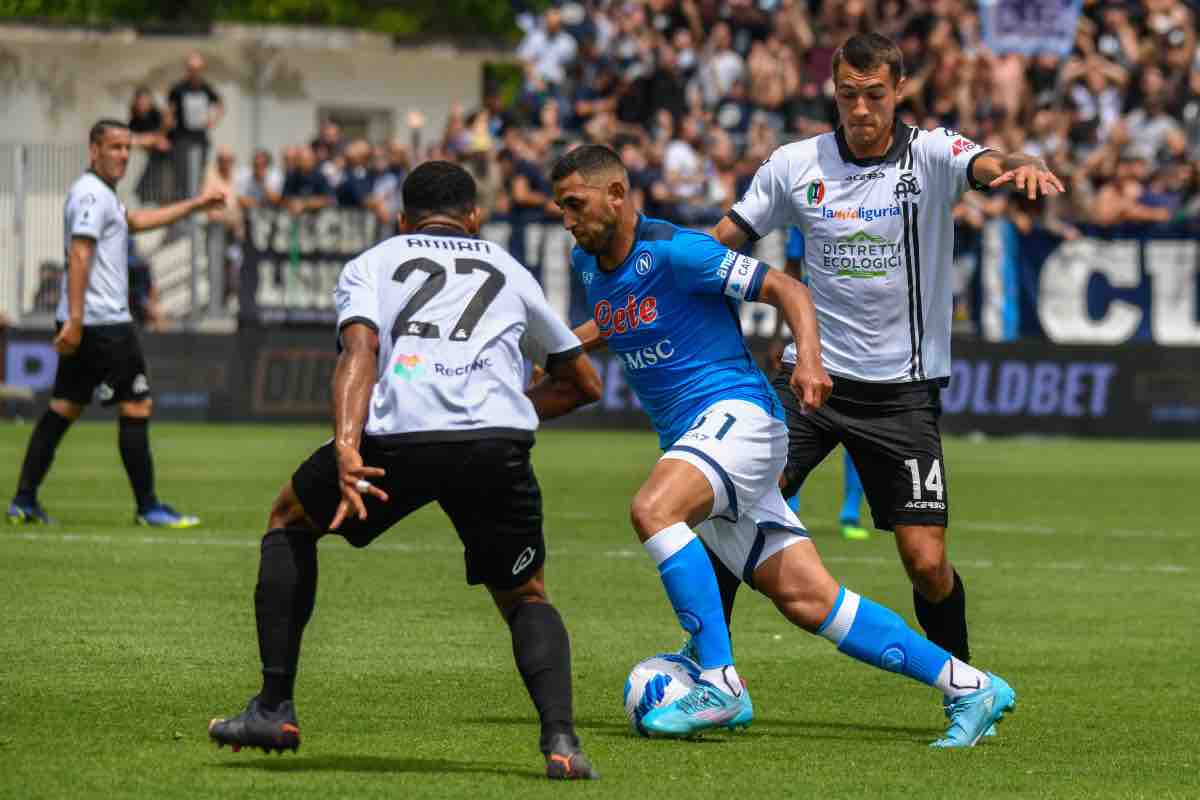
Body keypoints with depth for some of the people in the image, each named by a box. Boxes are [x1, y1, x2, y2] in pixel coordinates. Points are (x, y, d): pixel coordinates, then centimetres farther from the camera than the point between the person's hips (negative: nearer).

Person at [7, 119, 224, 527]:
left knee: (64, 408, 10)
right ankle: (148, 507, -2)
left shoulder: (101, 195, 20)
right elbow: (79, 256, -21)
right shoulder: (92, 195, -13)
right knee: (136, 407, -5)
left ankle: (24, 501, 7)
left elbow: (136, 220, 36)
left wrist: (195, 204, 37)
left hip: (81, 324, 10)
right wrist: (75, 320, -27)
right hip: (105, 323, -10)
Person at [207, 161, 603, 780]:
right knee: (524, 598, 21)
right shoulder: (508, 271, 32)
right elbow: (583, 383, 38)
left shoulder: (372, 263, 25)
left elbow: (360, 347, 2)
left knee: (290, 520, 27)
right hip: (499, 443, 1)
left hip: (395, 434, -1)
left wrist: (346, 450, -11)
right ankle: (560, 737, -6)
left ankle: (274, 710, 21)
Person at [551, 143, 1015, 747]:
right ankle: (968, 687, 4)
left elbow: (786, 289, -11)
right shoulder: (587, 263, 12)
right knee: (807, 600, -1)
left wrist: (809, 359, -27)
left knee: (652, 509, -34)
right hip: (687, 441, 8)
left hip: (735, 412, -8)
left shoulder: (673, 250, -12)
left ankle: (720, 685, -31)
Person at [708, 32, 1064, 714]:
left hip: (902, 390, -2)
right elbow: (717, 246, 8)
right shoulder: (795, 166, 1)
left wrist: (1024, 167, -50)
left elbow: (986, 166, -26)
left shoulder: (931, 155, -6)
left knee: (927, 562, -6)